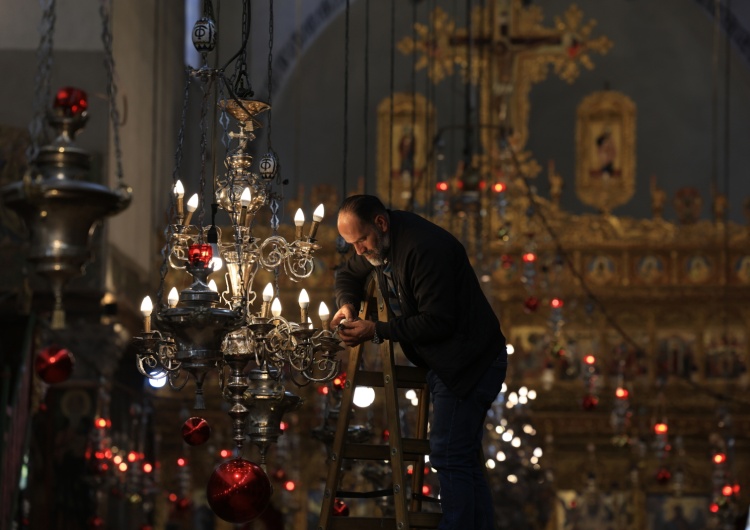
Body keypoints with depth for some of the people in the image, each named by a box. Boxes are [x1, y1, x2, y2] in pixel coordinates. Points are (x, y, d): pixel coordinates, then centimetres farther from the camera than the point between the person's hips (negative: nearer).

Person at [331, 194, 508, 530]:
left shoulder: (424, 248, -24)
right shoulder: (381, 242, 6)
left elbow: (437, 321, -25)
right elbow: (348, 274, 24)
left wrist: (376, 332, -22)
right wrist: (347, 304, 1)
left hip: (470, 361, -10)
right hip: (445, 363, 10)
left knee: (449, 457, -13)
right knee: (465, 458, 14)